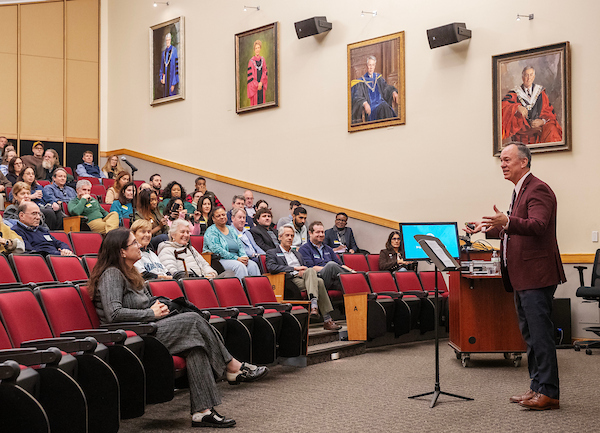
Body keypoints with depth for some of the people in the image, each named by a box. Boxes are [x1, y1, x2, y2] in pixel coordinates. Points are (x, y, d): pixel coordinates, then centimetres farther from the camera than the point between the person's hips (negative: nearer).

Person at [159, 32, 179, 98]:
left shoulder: (174, 50, -7)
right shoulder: (164, 52, 14)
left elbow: (176, 66, -11)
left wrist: (173, 83, -15)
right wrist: (161, 78, 3)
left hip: (171, 76, -7)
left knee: (172, 94, -8)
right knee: (165, 95, 7)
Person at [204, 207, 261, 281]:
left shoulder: (231, 229, 19)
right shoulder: (211, 231, -3)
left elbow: (240, 246, 17)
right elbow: (217, 250, -15)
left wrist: (244, 256, -7)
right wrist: (236, 258, -19)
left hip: (237, 259, 6)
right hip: (221, 260, -6)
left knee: (253, 265, -21)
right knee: (240, 266, -33)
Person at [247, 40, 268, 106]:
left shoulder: (262, 59, 8)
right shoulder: (251, 61, -7)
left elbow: (265, 72, 5)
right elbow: (250, 75, -9)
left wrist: (261, 82, -9)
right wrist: (257, 85, -12)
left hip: (262, 85, 4)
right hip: (254, 87, -4)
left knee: (262, 100, 7)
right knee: (255, 102, -3)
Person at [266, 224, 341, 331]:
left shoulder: (297, 254, 34)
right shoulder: (272, 253, 14)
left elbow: (306, 269, 28)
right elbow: (271, 267, -8)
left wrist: (304, 272, -1)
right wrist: (294, 268, -11)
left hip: (303, 278, 6)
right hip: (291, 281, -6)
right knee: (319, 282, -31)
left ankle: (314, 305, -42)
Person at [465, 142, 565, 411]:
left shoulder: (537, 190, -12)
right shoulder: (519, 191, 20)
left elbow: (538, 226, -28)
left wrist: (506, 222, -41)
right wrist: (487, 228, 22)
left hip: (536, 276, -11)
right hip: (522, 278, 11)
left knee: (540, 334, -8)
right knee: (530, 335, 15)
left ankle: (548, 393, -3)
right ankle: (537, 388, 23)